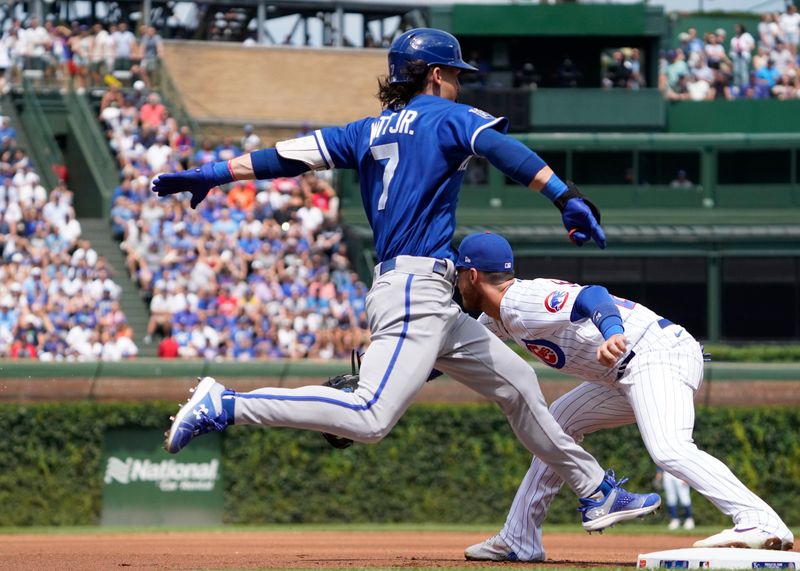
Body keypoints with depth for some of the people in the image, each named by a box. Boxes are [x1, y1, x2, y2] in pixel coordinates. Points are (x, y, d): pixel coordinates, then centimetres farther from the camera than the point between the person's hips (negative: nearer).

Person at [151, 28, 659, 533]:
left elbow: (294, 154, 12)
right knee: (370, 418, -24)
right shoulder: (447, 117, 1)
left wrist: (212, 175, 12)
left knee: (518, 381, 18)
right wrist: (567, 198, -26)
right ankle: (226, 406, -26)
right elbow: (501, 148, -17)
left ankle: (596, 491, 23)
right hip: (418, 288, -10)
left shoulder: (369, 131, 20)